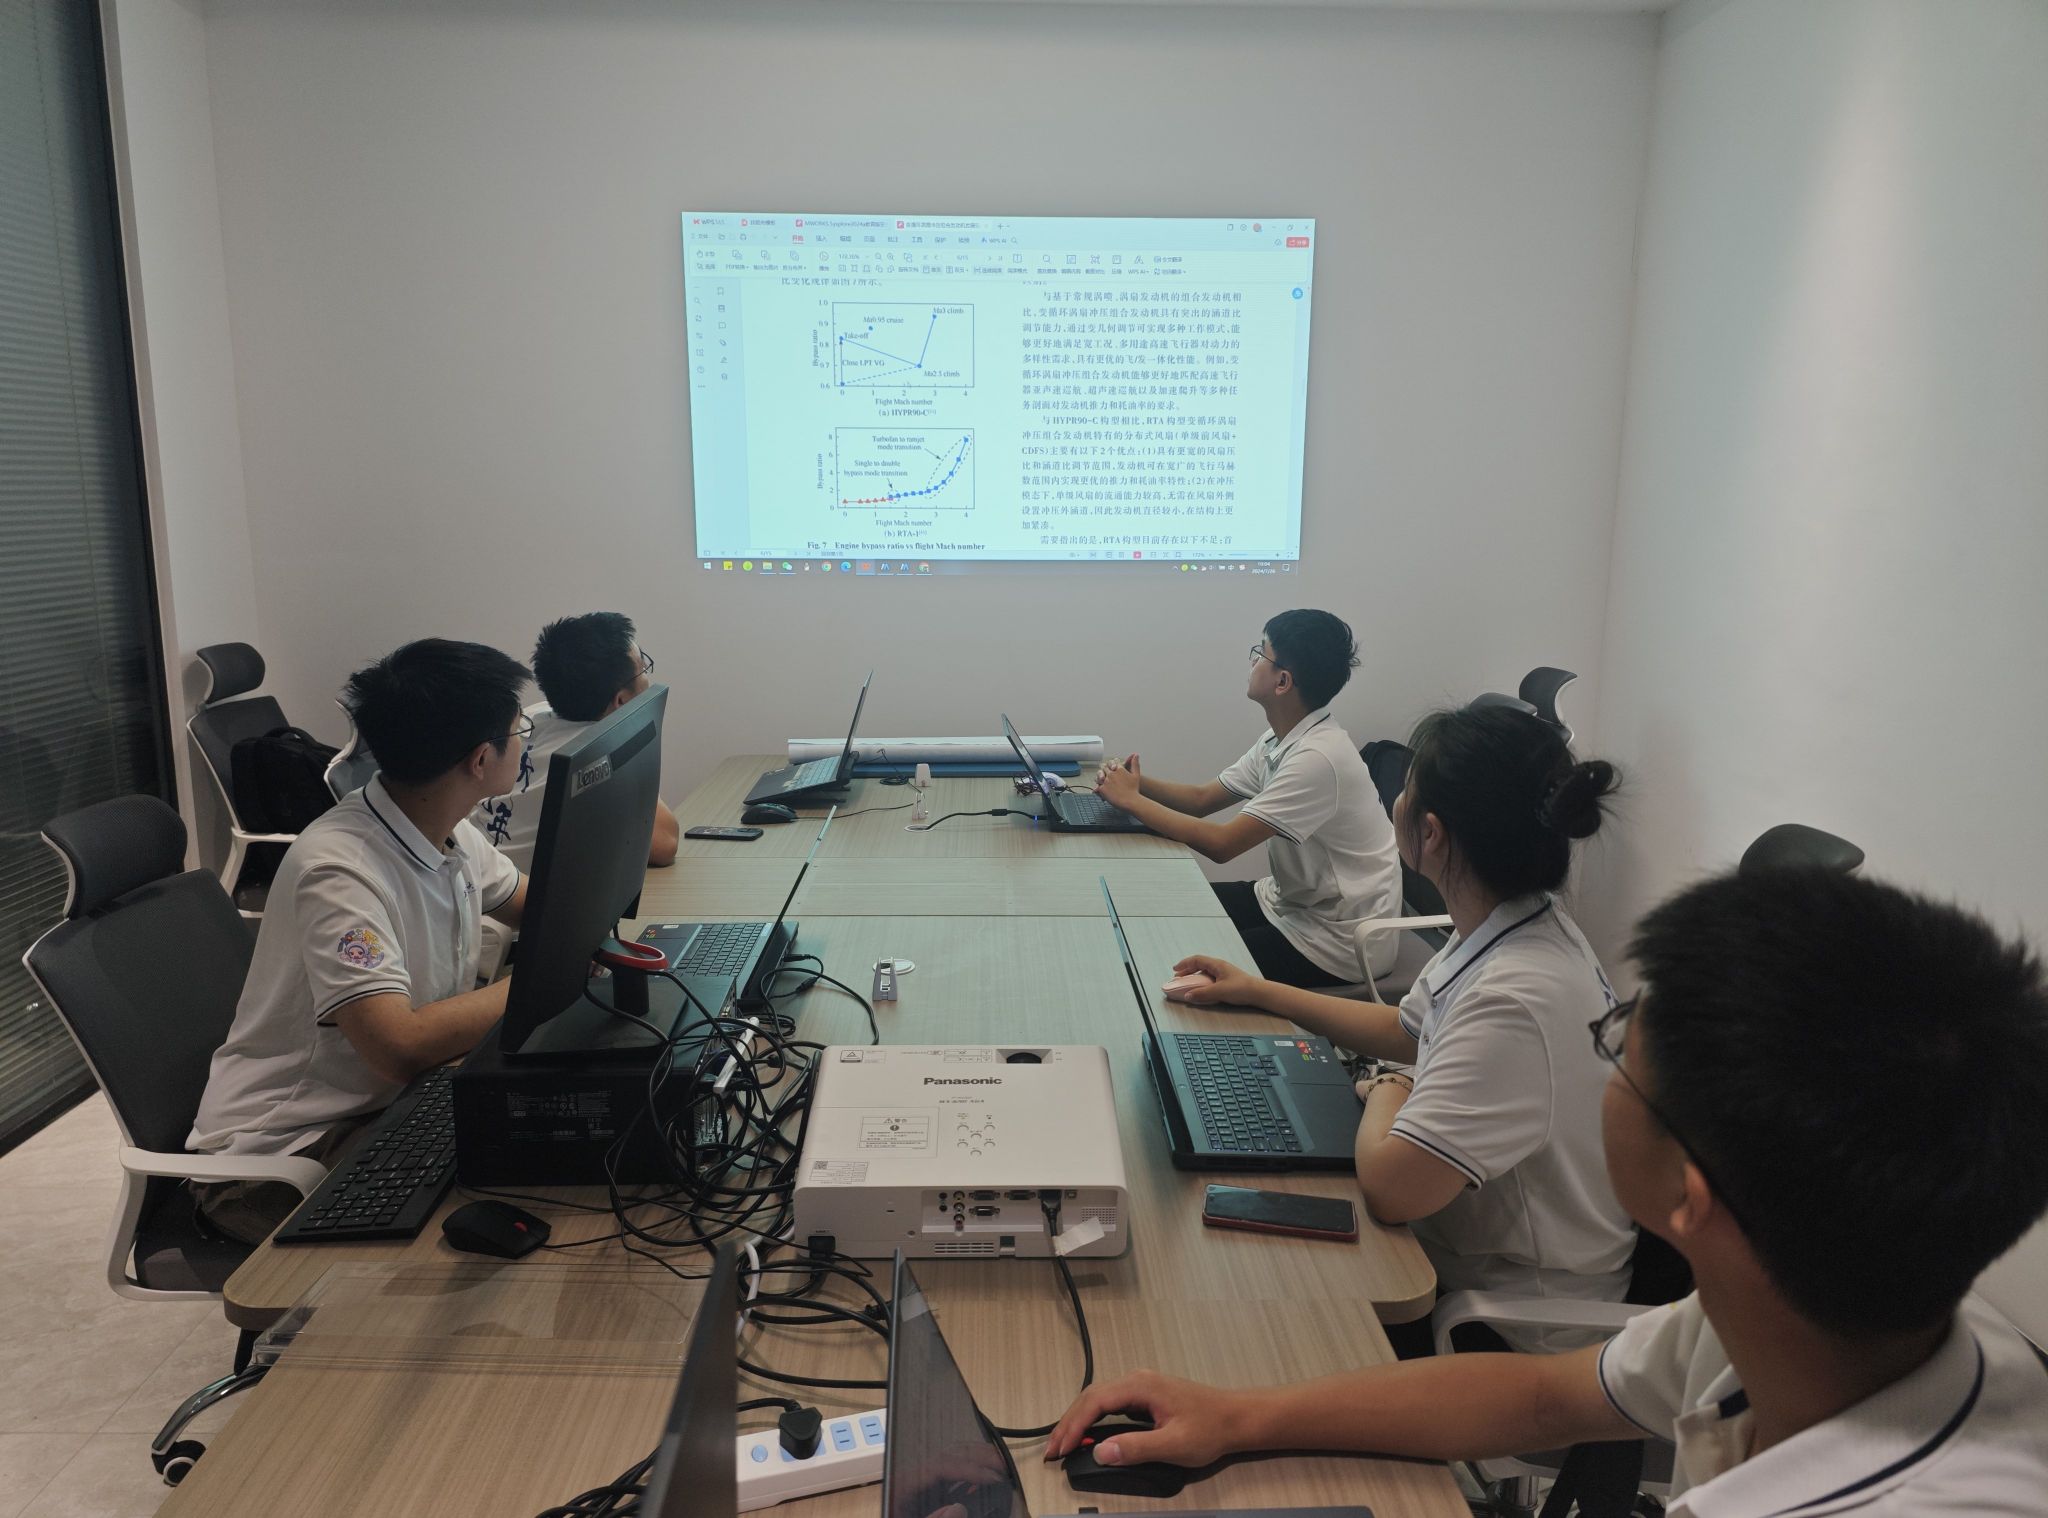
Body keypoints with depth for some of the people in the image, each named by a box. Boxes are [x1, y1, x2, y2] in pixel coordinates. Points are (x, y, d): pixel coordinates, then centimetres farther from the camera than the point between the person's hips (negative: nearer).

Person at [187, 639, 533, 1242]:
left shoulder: (454, 836, 0)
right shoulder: (340, 871, -27)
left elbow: (528, 905, 20)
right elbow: (401, 1047, -36)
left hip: (386, 1103, 9)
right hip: (277, 1155, -8)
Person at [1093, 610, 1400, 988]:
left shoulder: (1319, 757, -28)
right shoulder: (1279, 741, 2)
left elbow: (1220, 844, -28)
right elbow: (1202, 799, 8)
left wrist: (1132, 799, -18)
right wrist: (1137, 783, -10)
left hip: (1337, 942, -8)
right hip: (1287, 901, 9)